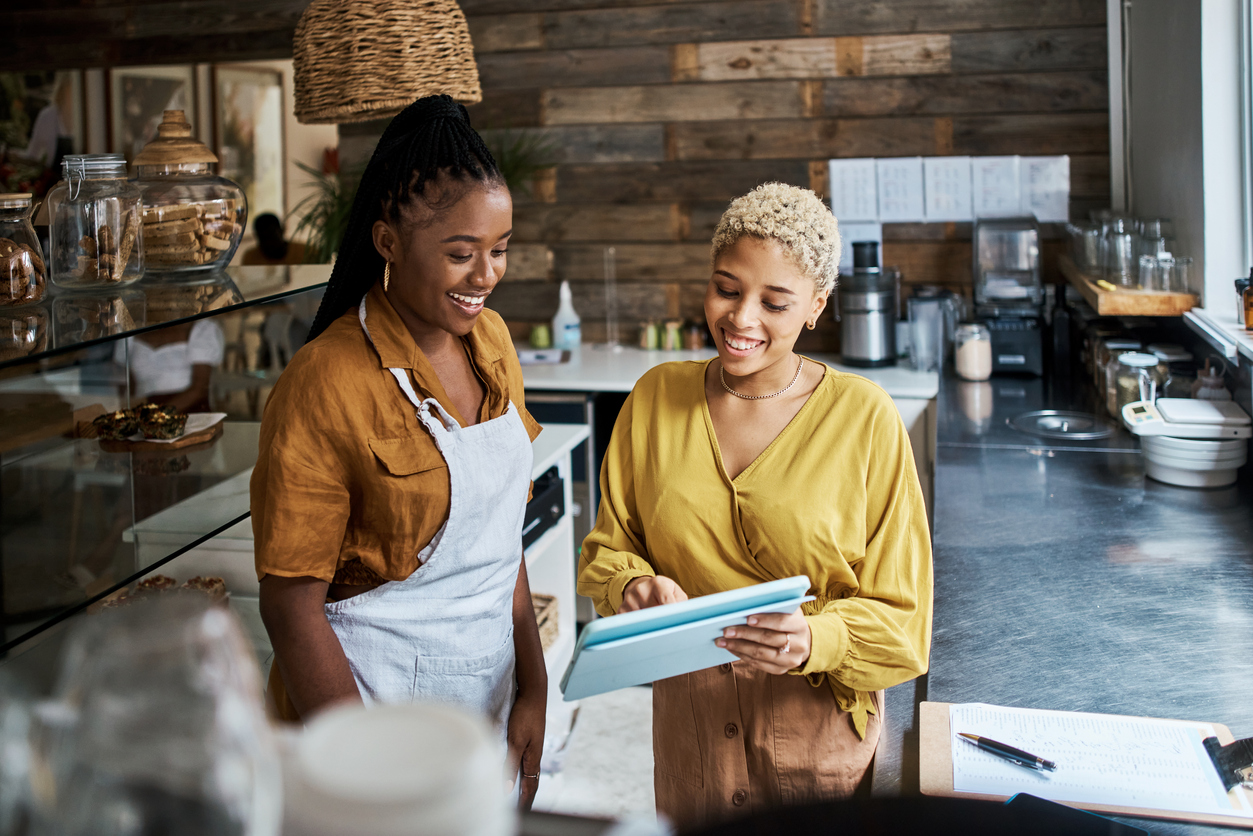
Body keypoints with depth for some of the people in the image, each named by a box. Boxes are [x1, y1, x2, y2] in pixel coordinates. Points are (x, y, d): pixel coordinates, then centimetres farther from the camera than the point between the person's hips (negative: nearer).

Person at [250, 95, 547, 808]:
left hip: (489, 691, 7)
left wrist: (533, 688, 3)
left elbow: (501, 536, 8)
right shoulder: (327, 382, -20)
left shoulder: (490, 341, 2)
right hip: (372, 692, -7)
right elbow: (291, 604, -17)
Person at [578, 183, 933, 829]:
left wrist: (815, 641, -27)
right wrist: (635, 588, -16)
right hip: (687, 719, 3)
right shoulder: (656, 398, -1)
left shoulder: (864, 419, -11)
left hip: (818, 723, -2)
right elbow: (607, 549, 6)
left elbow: (899, 613, -9)